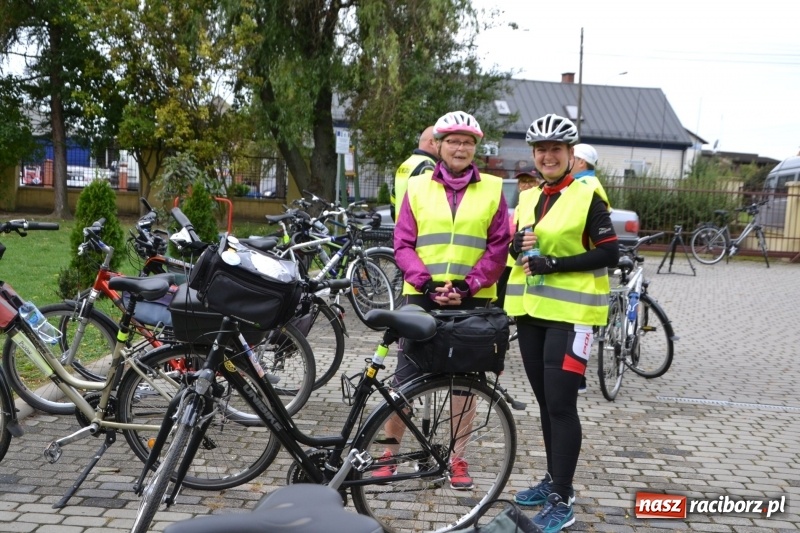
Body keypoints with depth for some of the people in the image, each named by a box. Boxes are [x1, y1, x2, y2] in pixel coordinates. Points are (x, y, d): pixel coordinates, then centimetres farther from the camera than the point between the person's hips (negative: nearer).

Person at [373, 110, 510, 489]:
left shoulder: (492, 189, 5)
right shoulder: (418, 187, 6)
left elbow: (498, 247, 1)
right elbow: (403, 245, 2)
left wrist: (467, 286, -11)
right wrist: (428, 282, -12)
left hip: (472, 299, 0)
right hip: (422, 295, 0)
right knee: (405, 378, 4)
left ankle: (458, 459, 20)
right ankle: (389, 452, 18)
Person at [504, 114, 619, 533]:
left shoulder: (587, 196, -7)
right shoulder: (527, 197, 12)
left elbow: (610, 253, -11)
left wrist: (555, 264, -19)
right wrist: (518, 247, -6)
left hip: (569, 313, -6)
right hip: (530, 309, 7)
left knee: (561, 405, -5)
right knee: (545, 401, 14)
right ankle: (554, 479, 28)